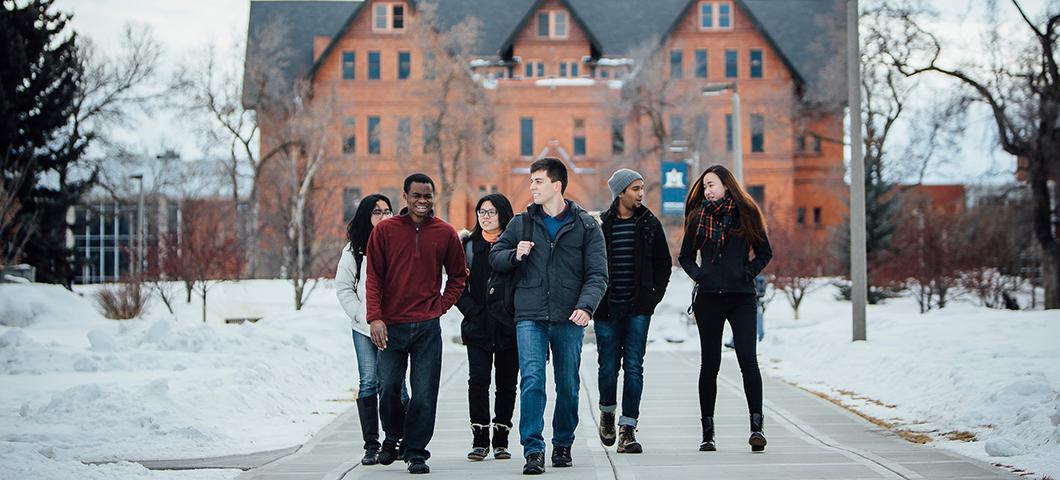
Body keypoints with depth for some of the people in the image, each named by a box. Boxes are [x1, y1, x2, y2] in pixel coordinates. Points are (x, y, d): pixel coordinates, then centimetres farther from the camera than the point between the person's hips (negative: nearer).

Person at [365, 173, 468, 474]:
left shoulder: (445, 233, 5)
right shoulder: (385, 230, 1)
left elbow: (458, 275, 16)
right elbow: (373, 277, 0)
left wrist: (442, 305, 3)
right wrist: (375, 317, -9)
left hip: (428, 327, 0)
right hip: (391, 326, 0)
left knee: (424, 393, -3)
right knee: (389, 387, 5)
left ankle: (416, 452, 6)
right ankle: (392, 438, 31)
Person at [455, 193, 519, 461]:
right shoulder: (468, 246, 9)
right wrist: (473, 311, -5)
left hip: (509, 327, 0)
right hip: (478, 327, 1)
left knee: (507, 383, 4)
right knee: (478, 379, -11)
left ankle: (501, 441, 13)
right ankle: (479, 440, -4)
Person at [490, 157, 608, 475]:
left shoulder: (586, 226, 4)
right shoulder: (521, 223, 10)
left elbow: (597, 273, -1)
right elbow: (495, 258, 18)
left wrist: (586, 306, -18)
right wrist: (515, 255, -4)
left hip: (569, 319, 0)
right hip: (530, 317, 0)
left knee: (568, 386, 9)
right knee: (532, 380, -13)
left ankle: (563, 445, 27)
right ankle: (533, 451, -14)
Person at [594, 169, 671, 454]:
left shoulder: (650, 224, 6)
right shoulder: (601, 225, 1)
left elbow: (664, 264, 12)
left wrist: (654, 296, 2)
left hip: (638, 308, 1)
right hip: (607, 309, -1)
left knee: (634, 367, -5)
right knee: (609, 366, 4)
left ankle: (628, 430, -3)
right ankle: (607, 413, 32)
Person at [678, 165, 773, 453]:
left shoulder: (746, 213, 5)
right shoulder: (698, 218, 9)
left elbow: (765, 252, 12)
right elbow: (685, 256, 17)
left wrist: (748, 273, -2)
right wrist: (698, 275, 0)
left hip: (741, 297, -2)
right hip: (708, 298, 2)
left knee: (748, 360, -12)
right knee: (710, 364, 5)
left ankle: (756, 426, -13)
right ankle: (707, 432, 9)